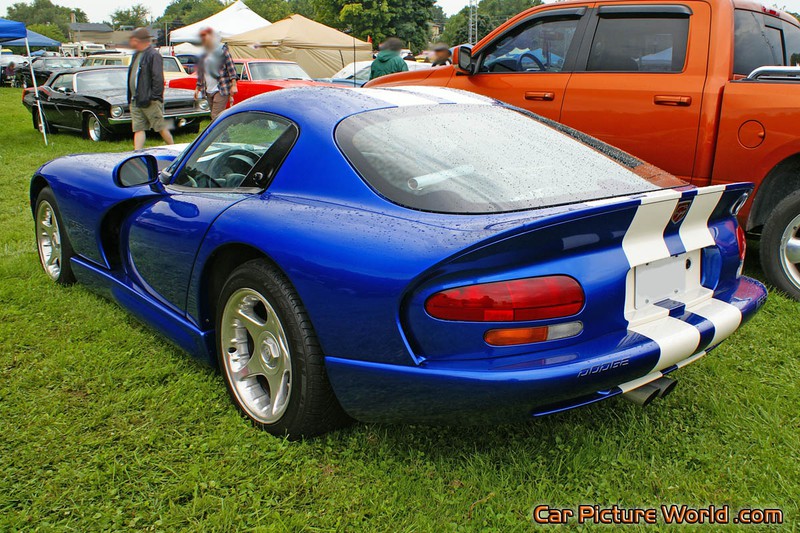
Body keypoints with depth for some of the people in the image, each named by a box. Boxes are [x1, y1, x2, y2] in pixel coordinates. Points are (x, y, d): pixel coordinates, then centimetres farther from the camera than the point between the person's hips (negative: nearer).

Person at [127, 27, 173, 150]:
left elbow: (158, 79, -16)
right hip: (135, 101, 8)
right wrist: (131, 97, 16)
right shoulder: (136, 55, 18)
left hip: (150, 102, -8)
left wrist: (153, 97, -20)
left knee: (161, 128, -1)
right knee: (138, 129, 4)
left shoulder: (153, 55, -10)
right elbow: (132, 77, 22)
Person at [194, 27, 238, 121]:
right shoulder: (203, 52, 16)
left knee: (216, 117, -15)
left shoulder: (222, 48, -2)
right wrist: (197, 88, 18)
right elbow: (200, 72, 22)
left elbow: (231, 66, -7)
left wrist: (233, 85, -15)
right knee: (214, 118, 8)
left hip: (221, 90, -7)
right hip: (208, 91, 7)